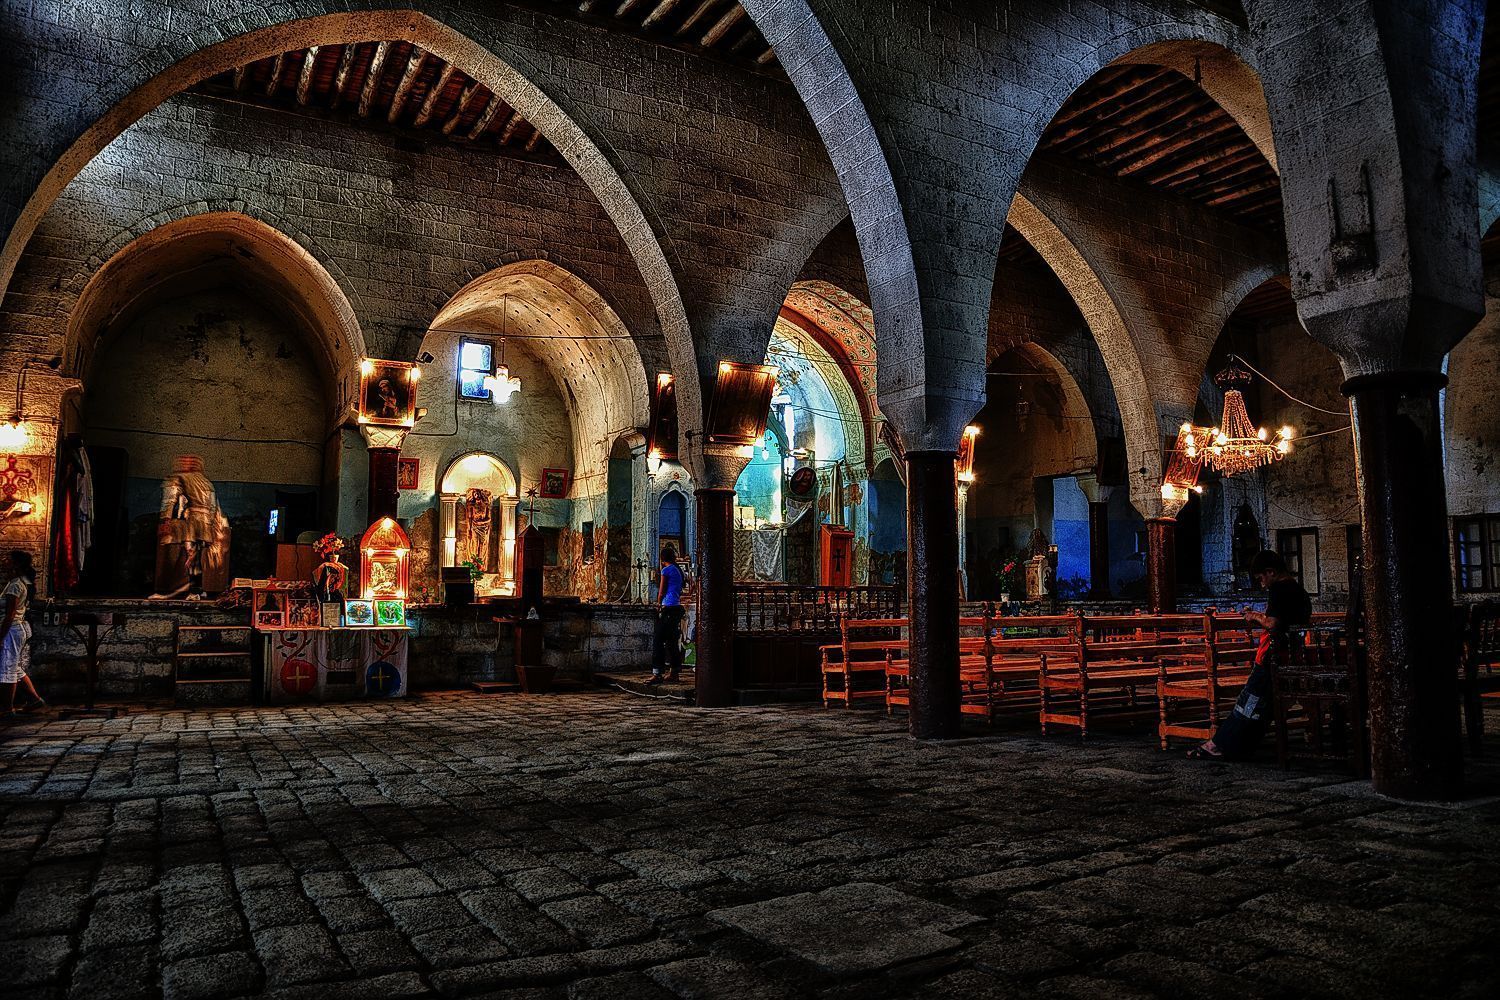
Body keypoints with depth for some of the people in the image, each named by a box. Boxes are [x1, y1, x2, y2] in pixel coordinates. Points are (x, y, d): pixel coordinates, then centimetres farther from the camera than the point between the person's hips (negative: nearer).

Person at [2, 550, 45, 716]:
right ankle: (36, 699, 19)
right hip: (22, 627, 10)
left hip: (13, 629, -10)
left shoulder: (14, 585, -18)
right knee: (17, 669, 18)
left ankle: (9, 707, 9)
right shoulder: (23, 581, 7)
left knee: (8, 669, 0)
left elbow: (10, 615, -20)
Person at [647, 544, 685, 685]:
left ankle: (657, 674, -13)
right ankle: (673, 672, 15)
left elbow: (661, 591, -3)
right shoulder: (678, 570, 16)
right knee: (673, 641, 13)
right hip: (677, 607, 8)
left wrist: (659, 603, 15)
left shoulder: (666, 570, -7)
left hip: (668, 608, -8)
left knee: (659, 641, -9)